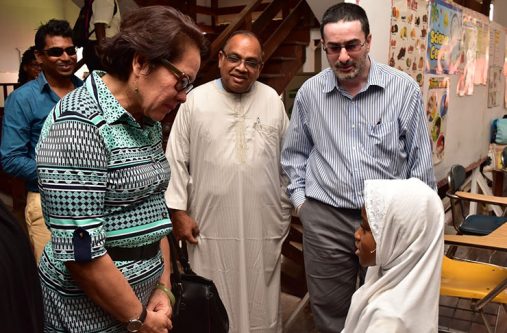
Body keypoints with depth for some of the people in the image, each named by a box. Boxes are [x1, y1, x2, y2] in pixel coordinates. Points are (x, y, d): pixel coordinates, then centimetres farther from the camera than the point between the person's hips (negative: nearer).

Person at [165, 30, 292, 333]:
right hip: (210, 225, -1)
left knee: (261, 300, 15)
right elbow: (176, 160, 0)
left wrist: (286, 210, 10)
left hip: (262, 225, 2)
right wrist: (178, 210, -3)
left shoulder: (273, 100, 4)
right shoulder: (196, 100, -3)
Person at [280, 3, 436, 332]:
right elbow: (295, 154, 13)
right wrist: (299, 198, 6)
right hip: (324, 219, 1)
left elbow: (420, 161, 1)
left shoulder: (404, 89, -7)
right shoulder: (309, 92, 0)